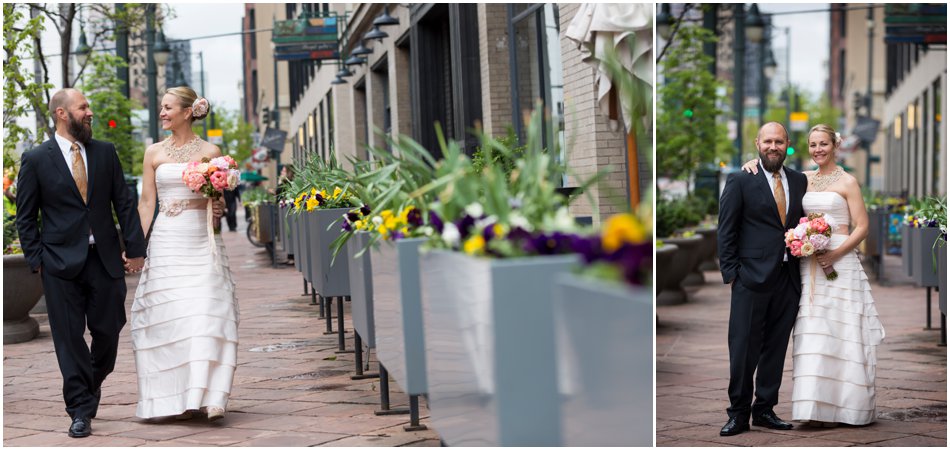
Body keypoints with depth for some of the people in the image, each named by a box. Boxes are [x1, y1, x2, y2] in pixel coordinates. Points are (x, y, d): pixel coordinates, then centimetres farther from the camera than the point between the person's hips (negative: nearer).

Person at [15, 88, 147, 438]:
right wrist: (36, 260, -4)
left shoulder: (105, 152, 7)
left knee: (108, 330, 5)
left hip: (105, 259, 2)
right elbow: (26, 217, 2)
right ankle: (81, 410, 8)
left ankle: (93, 381, 34)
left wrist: (135, 248, 2)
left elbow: (124, 203, 8)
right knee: (70, 338, 0)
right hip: (62, 263, -2)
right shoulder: (36, 159, -2)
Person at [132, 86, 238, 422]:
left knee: (206, 315, -11)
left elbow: (219, 199, 12)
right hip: (166, 241, 1)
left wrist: (219, 210, -11)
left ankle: (210, 397, -12)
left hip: (202, 242, -1)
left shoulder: (210, 151, 6)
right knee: (168, 317, -4)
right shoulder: (154, 153, 9)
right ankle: (177, 397, 4)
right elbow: (146, 202, 8)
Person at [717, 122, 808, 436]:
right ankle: (738, 413, 7)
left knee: (776, 348, 9)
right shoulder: (740, 181, -1)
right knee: (743, 348, -2)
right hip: (752, 279, -4)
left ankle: (764, 410, 19)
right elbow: (726, 231, -2)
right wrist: (730, 273, -7)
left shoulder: (799, 181, 12)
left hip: (788, 279, 4)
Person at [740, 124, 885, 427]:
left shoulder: (847, 182, 0)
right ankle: (817, 406, 3)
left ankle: (837, 406, -1)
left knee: (837, 331, -5)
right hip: (809, 264, 4)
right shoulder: (804, 179, 12)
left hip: (840, 263, -4)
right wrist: (754, 165, 2)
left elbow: (862, 228, -4)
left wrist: (835, 254, -17)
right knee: (812, 334, 1)